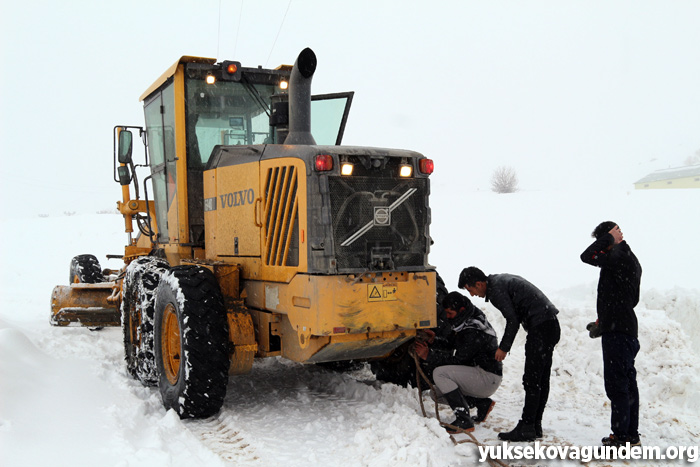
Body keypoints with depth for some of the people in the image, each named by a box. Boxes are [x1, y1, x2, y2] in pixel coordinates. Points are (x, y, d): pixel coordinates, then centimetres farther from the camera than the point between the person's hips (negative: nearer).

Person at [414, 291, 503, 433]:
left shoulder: (475, 331, -24)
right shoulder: (464, 322, 5)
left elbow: (458, 359, -23)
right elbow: (450, 343, 11)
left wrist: (429, 356, -21)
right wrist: (434, 340, -10)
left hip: (488, 378, -10)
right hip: (478, 374, 10)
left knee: (440, 373, -24)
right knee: (437, 393, 7)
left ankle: (464, 421, -21)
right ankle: (483, 403, 12)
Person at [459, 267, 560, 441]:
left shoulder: (496, 290, -13)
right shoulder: (500, 280, 18)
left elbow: (513, 320, -16)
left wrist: (504, 348, -6)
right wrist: (505, 345, 18)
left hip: (540, 327, -10)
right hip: (551, 324, 10)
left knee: (532, 380, -8)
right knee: (541, 379, 11)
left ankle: (526, 428, -7)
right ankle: (535, 426, 16)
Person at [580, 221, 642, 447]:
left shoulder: (619, 257, -13)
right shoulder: (630, 259, 18)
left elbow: (587, 256, -24)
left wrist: (608, 238, -11)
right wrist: (603, 322, 24)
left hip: (617, 331, -10)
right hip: (626, 329, 10)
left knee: (616, 384, -7)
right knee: (627, 382, 14)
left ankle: (622, 435, -4)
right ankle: (631, 433, 21)